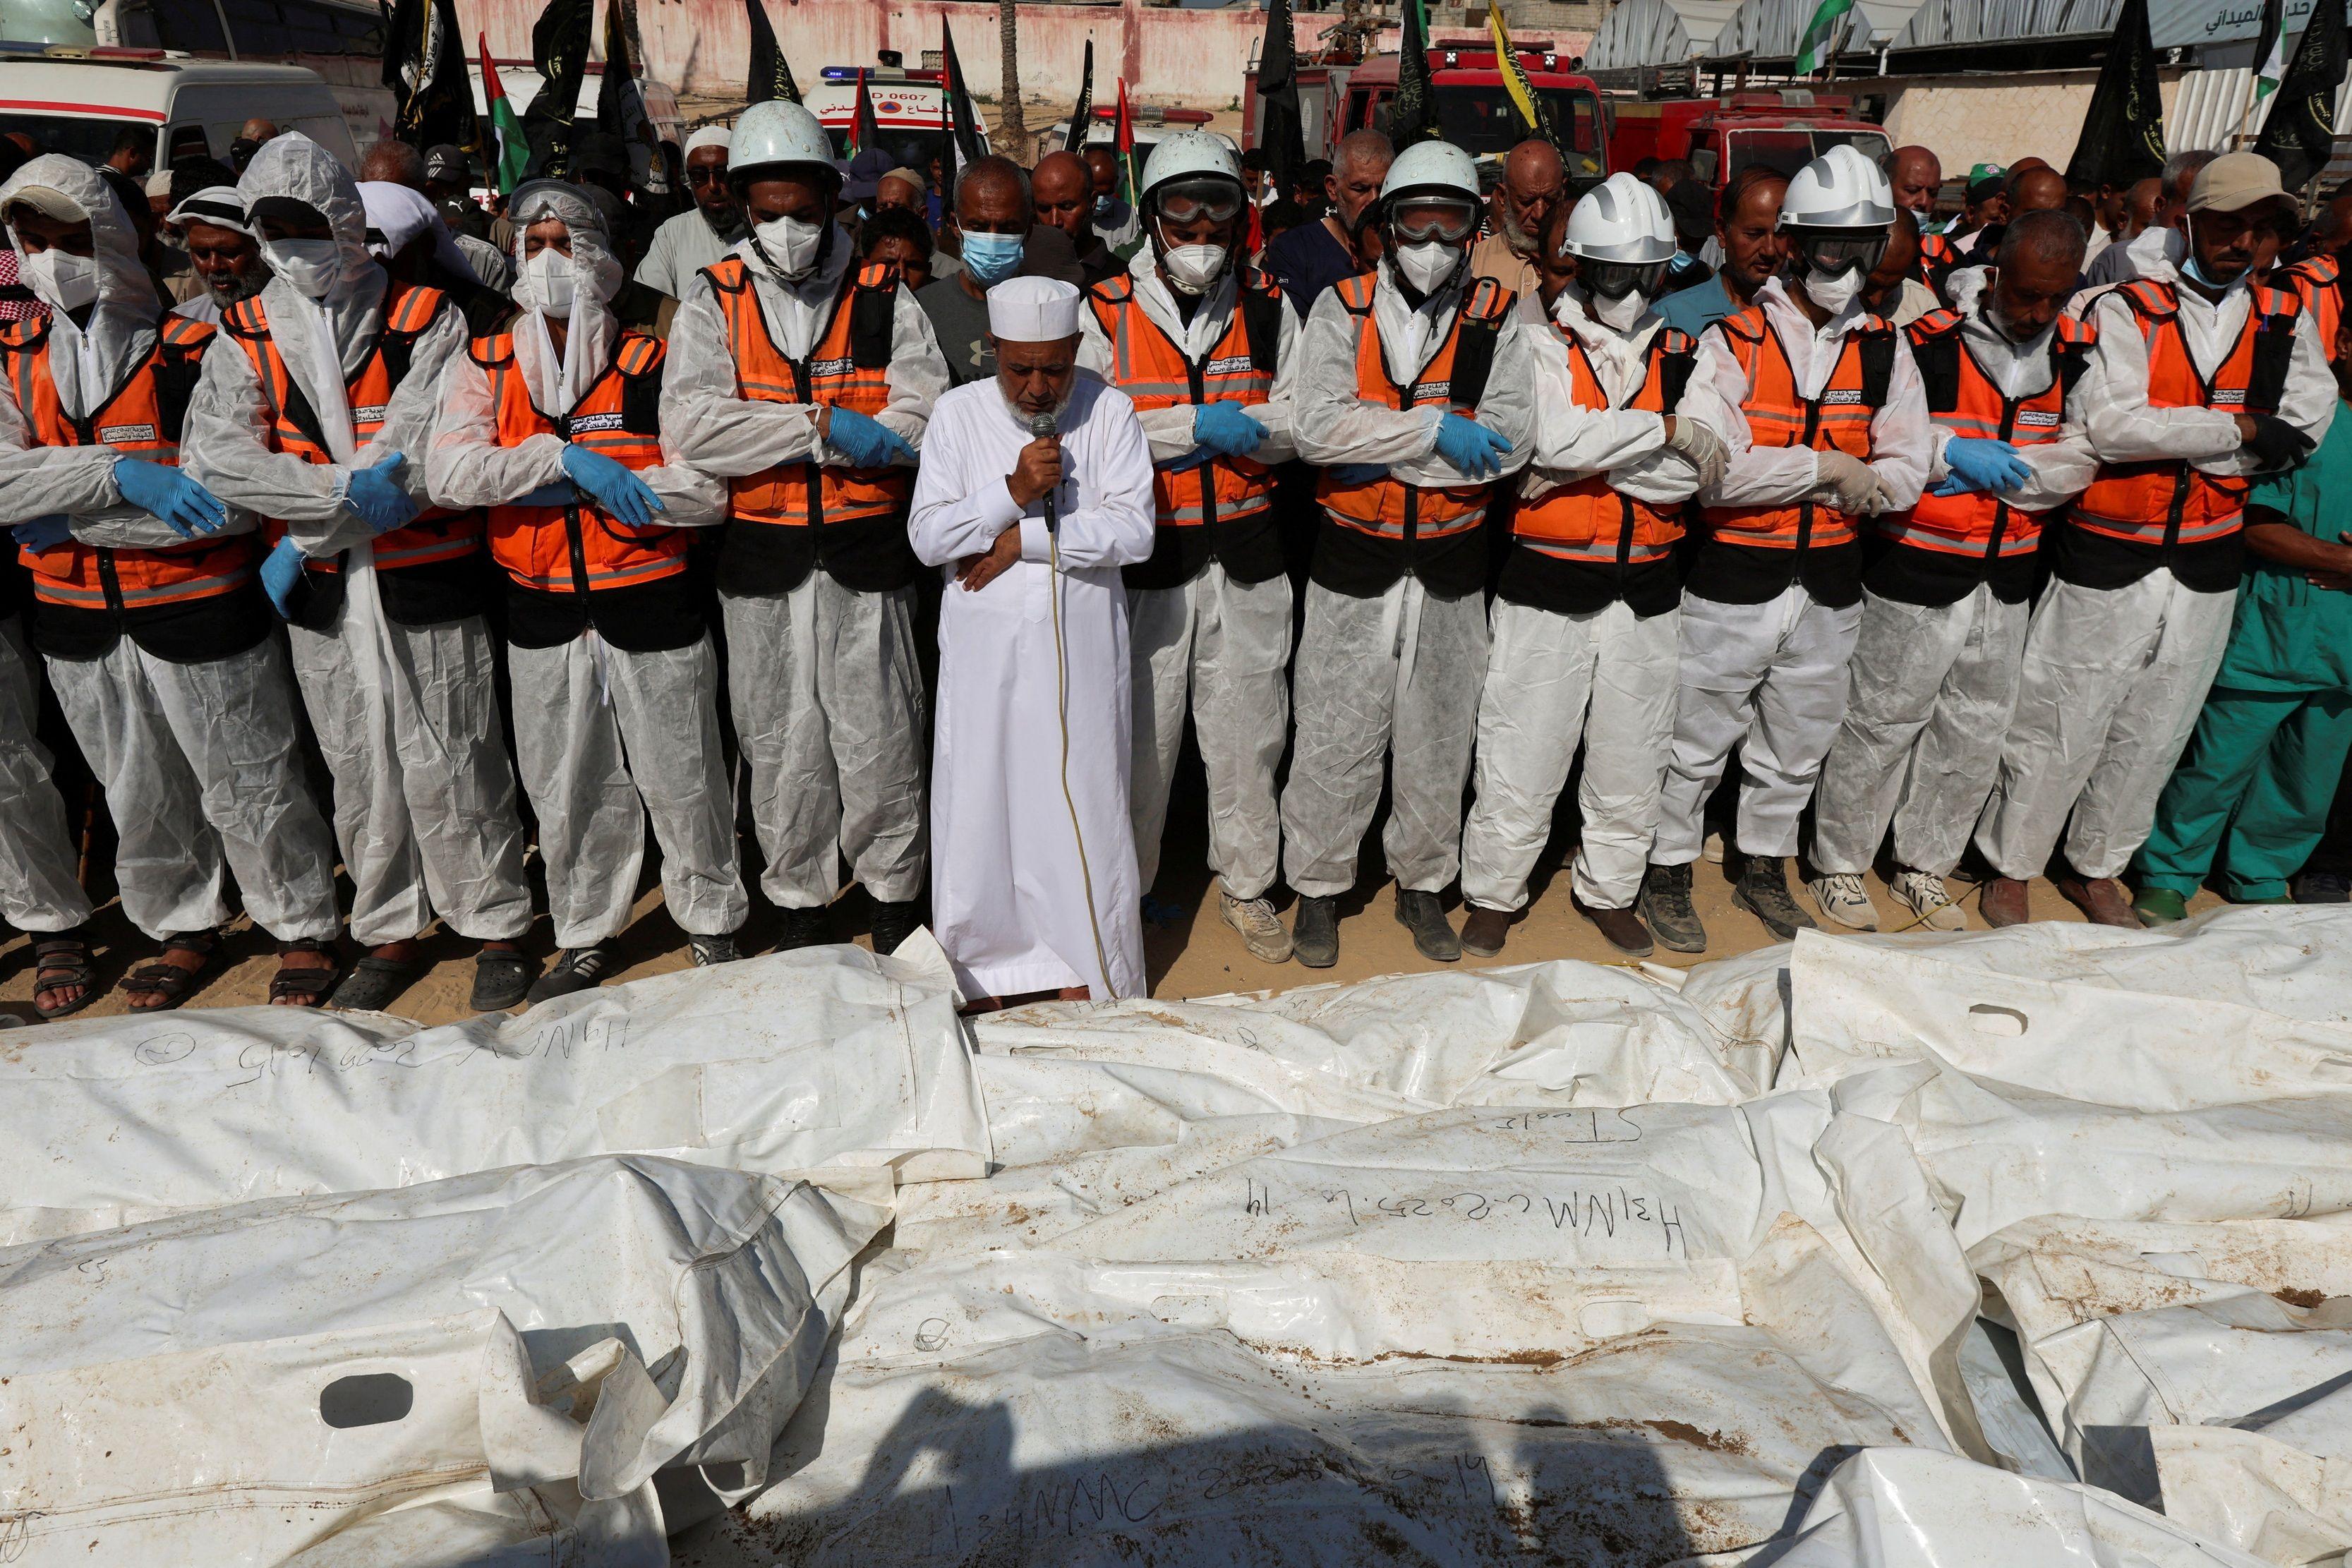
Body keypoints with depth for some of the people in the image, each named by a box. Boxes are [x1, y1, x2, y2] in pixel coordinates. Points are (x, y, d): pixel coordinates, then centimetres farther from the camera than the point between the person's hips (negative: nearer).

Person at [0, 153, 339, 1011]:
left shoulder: (199, 352, -10)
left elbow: (230, 503, -19)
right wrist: (126, 475, -24)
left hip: (198, 609, -5)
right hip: (77, 620, 5)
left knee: (248, 787, 5)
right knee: (136, 792, 18)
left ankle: (303, 926, 22)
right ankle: (183, 925, 36)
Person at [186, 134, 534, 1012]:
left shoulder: (427, 320, -4)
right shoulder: (247, 337, 8)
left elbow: (419, 457, -14)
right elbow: (216, 459, -5)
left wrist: (301, 538, -12)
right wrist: (342, 493, -18)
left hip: (425, 576, -4)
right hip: (320, 592, 4)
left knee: (447, 767, 0)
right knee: (357, 770, 12)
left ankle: (497, 924, 16)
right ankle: (390, 932, 27)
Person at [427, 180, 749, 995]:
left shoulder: (653, 364, -2)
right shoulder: (483, 367, 5)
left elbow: (707, 491, -11)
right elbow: (448, 473, -11)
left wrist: (582, 487, -16)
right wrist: (568, 459, -21)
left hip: (652, 604, -3)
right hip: (543, 615, 3)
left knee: (682, 781, 7)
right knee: (566, 790, 13)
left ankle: (713, 923, 28)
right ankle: (585, 936, 31)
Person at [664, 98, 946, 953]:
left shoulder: (882, 296, 3)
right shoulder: (714, 300, 4)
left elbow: (922, 420, -9)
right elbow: (690, 424, -11)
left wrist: (800, 439, -18)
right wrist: (824, 427, -17)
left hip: (868, 552, -1)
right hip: (762, 556, 1)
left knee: (880, 734, 5)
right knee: (781, 740, 10)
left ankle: (894, 888, 25)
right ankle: (800, 898, 27)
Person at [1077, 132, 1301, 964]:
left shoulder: (1267, 309, 7)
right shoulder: (1108, 311, -2)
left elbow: (1300, 420, 1)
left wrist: (1229, 425, -15)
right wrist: (1196, 427, -17)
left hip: (1246, 552, 3)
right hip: (1145, 554, -2)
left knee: (1247, 729, 12)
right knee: (1139, 731, 5)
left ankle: (1245, 881, 30)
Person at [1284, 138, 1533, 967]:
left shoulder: (1496, 317, 2)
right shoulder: (1342, 308, -1)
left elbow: (1511, 440, -12)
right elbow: (1317, 426, -16)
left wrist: (1379, 448, -16)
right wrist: (1435, 432, -20)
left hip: (1452, 564, 2)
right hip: (1352, 562, -1)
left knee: (1438, 737, 12)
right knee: (1335, 737, 4)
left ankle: (1423, 883, 31)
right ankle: (1318, 885, 22)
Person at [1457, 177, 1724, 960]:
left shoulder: (1682, 354, 8)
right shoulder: (1537, 344, -2)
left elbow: (1692, 472, -7)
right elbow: (1555, 437, -22)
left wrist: (1587, 457, -15)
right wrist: (1664, 428, -15)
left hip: (1646, 587, 4)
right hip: (1547, 584, -4)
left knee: (1631, 758, 14)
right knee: (1521, 756, 1)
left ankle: (1609, 890, 32)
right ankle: (1493, 895, 19)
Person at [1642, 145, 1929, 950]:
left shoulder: (1885, 347, 5)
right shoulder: (1733, 339, -7)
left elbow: (1903, 476, -1)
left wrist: (1774, 475, -12)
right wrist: (1829, 468, -15)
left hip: (1830, 582, 5)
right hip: (1733, 577, -4)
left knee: (1797, 746, 17)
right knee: (1699, 741, 5)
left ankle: (1763, 865, 36)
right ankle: (1667, 872, 22)